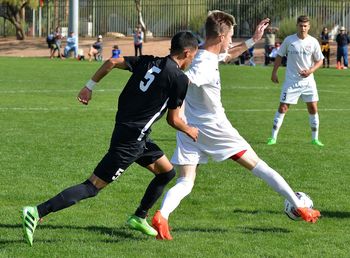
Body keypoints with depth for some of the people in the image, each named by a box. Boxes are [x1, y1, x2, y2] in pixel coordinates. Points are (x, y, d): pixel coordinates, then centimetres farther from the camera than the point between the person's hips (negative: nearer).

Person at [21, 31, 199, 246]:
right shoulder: (180, 79, -10)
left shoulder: (148, 62, 10)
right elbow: (173, 119, -2)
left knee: (167, 172, 21)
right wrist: (189, 130, 17)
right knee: (93, 188, -9)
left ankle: (139, 218, 31)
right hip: (131, 140, -9)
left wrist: (89, 87, 9)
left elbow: (112, 62, 3)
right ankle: (37, 213, -16)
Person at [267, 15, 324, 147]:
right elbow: (279, 56, 7)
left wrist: (311, 70, -13)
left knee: (313, 108, 1)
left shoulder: (313, 42, -3)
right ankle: (273, 137, 3)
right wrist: (274, 73, 4)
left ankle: (315, 138, 13)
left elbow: (319, 61, 4)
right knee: (283, 108, -5)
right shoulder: (289, 40, -5)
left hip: (308, 80, 1)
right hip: (291, 81, -1)